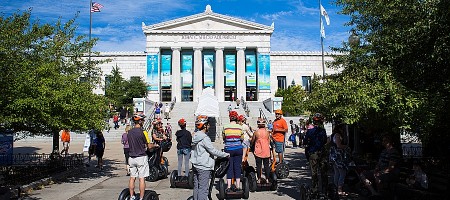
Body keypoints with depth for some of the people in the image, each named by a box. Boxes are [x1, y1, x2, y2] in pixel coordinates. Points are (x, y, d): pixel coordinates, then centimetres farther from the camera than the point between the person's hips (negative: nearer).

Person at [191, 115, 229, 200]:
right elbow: (213, 151, -18)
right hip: (203, 167, -9)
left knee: (196, 187, 14)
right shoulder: (204, 138, -18)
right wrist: (226, 154, -8)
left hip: (195, 165, 9)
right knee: (203, 189, -3)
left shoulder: (195, 136, 9)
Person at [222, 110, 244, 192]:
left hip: (228, 149, 0)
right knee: (237, 167, 8)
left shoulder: (225, 127, -7)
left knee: (229, 168, 7)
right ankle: (237, 186, 12)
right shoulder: (240, 127, -4)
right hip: (238, 149, 1)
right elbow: (242, 138, 6)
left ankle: (228, 186, 8)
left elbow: (223, 138, 5)